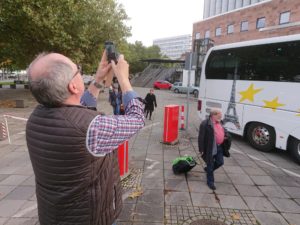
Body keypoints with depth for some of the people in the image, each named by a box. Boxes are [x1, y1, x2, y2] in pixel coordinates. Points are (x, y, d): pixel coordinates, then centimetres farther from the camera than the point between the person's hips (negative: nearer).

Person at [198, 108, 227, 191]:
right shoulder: (205, 124, -20)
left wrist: (225, 135, 5)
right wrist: (201, 150, -17)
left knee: (220, 162, 12)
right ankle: (210, 182, 25)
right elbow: (201, 138, -18)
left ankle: (208, 169, 40)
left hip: (219, 147, 8)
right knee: (210, 165, 7)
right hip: (210, 148, -7)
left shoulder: (219, 122, 6)